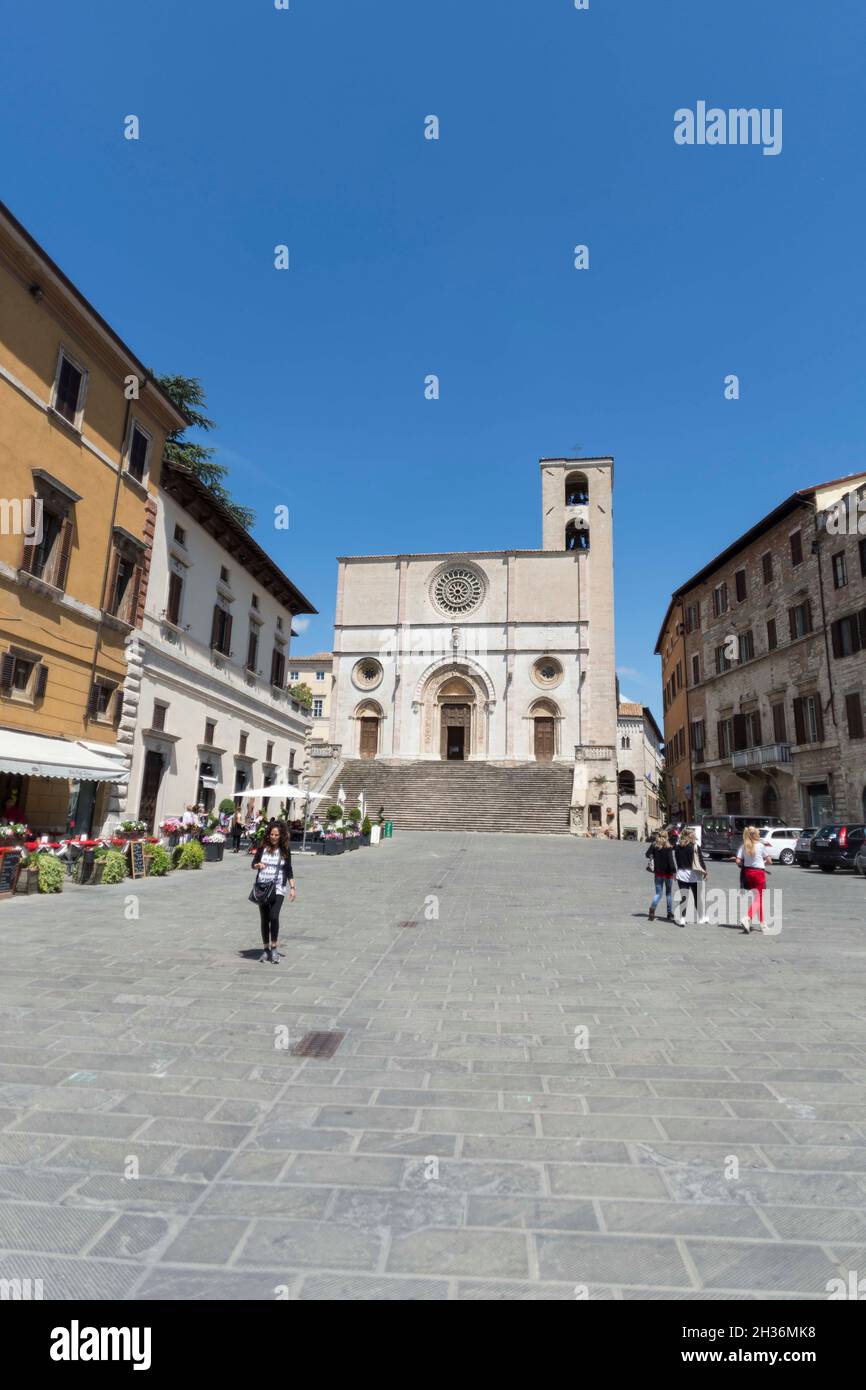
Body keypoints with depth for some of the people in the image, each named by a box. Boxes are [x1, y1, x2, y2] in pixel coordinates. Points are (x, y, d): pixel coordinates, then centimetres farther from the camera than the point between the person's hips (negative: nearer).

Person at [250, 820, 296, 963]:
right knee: (264, 919, 7)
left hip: (278, 888, -2)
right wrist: (258, 865, -15)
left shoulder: (285, 850, 0)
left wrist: (292, 888, 3)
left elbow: (288, 870, 8)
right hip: (262, 887, 2)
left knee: (274, 917, -17)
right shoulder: (263, 847, 1)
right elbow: (253, 864, 8)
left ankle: (274, 948, -3)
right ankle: (266, 949, 20)